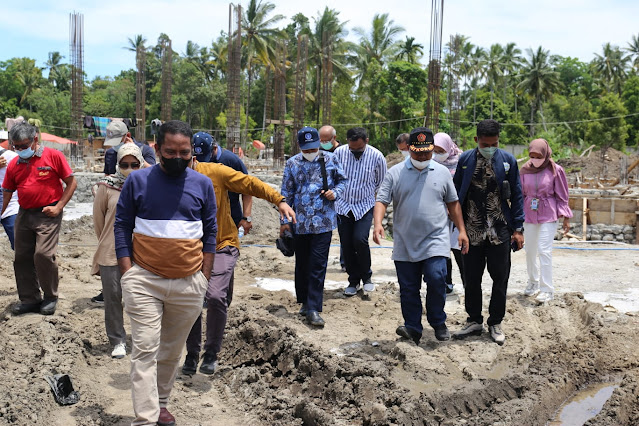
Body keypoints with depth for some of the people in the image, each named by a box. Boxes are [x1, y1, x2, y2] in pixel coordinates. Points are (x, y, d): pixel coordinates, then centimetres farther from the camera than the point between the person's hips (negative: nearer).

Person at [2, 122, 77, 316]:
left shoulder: (54, 156, -4)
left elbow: (72, 183, -2)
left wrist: (58, 207, -10)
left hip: (47, 214, -5)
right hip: (24, 215, 6)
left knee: (43, 254, -15)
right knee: (22, 257, 6)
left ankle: (50, 298, 3)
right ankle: (30, 299, 19)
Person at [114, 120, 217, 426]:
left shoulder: (203, 185, 4)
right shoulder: (137, 181, -1)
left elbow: (210, 231, 9)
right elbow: (122, 226, 2)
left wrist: (204, 275, 5)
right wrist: (128, 273, -5)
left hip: (189, 284, 2)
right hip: (144, 280, -2)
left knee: (172, 350, 14)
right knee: (145, 349, -6)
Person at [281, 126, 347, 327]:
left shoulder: (330, 159, 1)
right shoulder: (292, 163, 2)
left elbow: (342, 180, 13)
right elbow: (286, 194, 5)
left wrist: (335, 192, -9)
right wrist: (284, 221, 3)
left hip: (324, 222, -2)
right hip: (300, 222, 2)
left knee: (318, 266, -5)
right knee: (302, 264, 13)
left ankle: (313, 309, -2)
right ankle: (305, 301, 30)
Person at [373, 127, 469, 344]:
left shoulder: (442, 172, 9)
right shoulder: (395, 173, 4)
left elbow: (453, 204, 15)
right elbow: (382, 200, -1)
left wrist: (461, 230, 9)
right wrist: (378, 224, -19)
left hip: (436, 241, -1)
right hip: (405, 243, 1)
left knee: (436, 279, -15)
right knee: (408, 288, 5)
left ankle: (438, 322, 7)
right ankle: (413, 328, 18)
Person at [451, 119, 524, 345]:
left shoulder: (508, 161, -1)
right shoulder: (465, 160, 1)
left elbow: (516, 196, 3)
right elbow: (456, 193, 6)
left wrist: (518, 229, -2)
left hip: (500, 232, -1)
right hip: (472, 231, 1)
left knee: (500, 278, 6)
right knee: (471, 279, 9)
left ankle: (495, 323, 22)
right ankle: (474, 321, 25)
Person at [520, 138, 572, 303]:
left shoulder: (555, 170, -6)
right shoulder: (525, 170, 1)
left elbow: (562, 196, -1)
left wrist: (566, 217, -3)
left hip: (548, 215, -4)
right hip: (529, 214, 4)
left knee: (544, 250, -10)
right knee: (530, 251, 11)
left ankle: (547, 289, -3)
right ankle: (533, 282, 30)